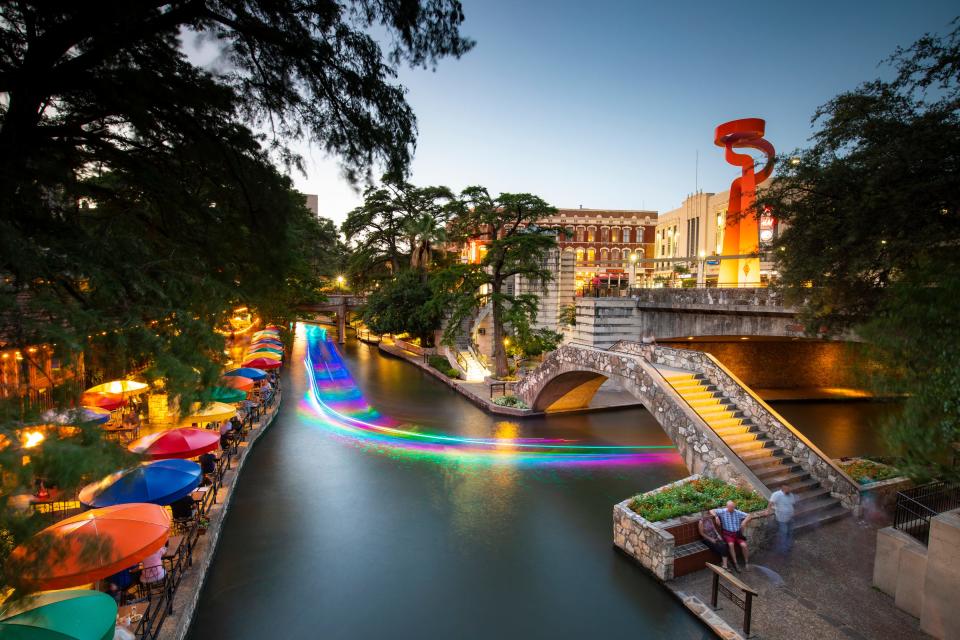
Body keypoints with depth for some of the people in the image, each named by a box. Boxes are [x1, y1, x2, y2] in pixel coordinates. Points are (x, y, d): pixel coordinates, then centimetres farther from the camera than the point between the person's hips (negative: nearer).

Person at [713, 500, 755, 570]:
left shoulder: (738, 513, 2)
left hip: (737, 533, 2)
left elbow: (749, 515, 4)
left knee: (743, 545, -23)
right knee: (731, 544, -30)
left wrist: (745, 521, -13)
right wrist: (716, 516, -18)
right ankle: (735, 563, -17)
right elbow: (712, 511, 0)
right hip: (728, 534, -2)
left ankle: (746, 562, 1)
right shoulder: (723, 512, -2)